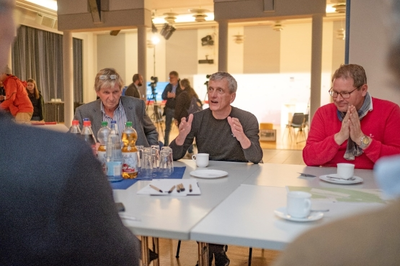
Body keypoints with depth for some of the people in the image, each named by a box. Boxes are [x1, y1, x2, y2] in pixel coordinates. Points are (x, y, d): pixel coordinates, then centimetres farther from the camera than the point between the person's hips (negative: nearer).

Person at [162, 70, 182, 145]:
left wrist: (174, 96, -23)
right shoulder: (168, 86, 7)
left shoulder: (181, 86, -6)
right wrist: (168, 96, -16)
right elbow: (163, 96, 4)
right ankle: (165, 144, 19)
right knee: (167, 129, 10)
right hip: (169, 109, 4)